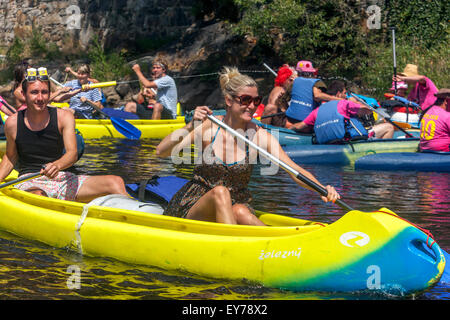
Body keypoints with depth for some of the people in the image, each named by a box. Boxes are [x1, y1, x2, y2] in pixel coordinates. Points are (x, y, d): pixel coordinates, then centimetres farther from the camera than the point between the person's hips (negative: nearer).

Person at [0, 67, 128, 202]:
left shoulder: (64, 117, -1)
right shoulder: (12, 123, -1)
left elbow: (72, 153, -13)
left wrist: (57, 165, -35)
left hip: (62, 179, 3)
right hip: (30, 183, -2)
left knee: (115, 182, -16)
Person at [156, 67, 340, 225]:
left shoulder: (259, 136, -5)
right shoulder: (208, 127, -7)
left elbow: (294, 170, -12)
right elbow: (161, 152, -12)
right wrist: (190, 127, -27)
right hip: (195, 206, -1)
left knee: (240, 212, -35)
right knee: (220, 191, -33)